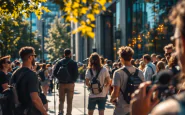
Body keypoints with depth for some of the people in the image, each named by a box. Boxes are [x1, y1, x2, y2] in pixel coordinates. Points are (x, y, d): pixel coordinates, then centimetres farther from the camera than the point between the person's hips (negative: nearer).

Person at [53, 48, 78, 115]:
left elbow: (54, 73, -2)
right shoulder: (73, 63, -5)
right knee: (69, 101, 6)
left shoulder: (59, 62, 2)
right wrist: (73, 80, 9)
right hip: (70, 84, -2)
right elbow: (76, 74, -9)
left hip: (61, 84, 2)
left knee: (61, 100, 10)